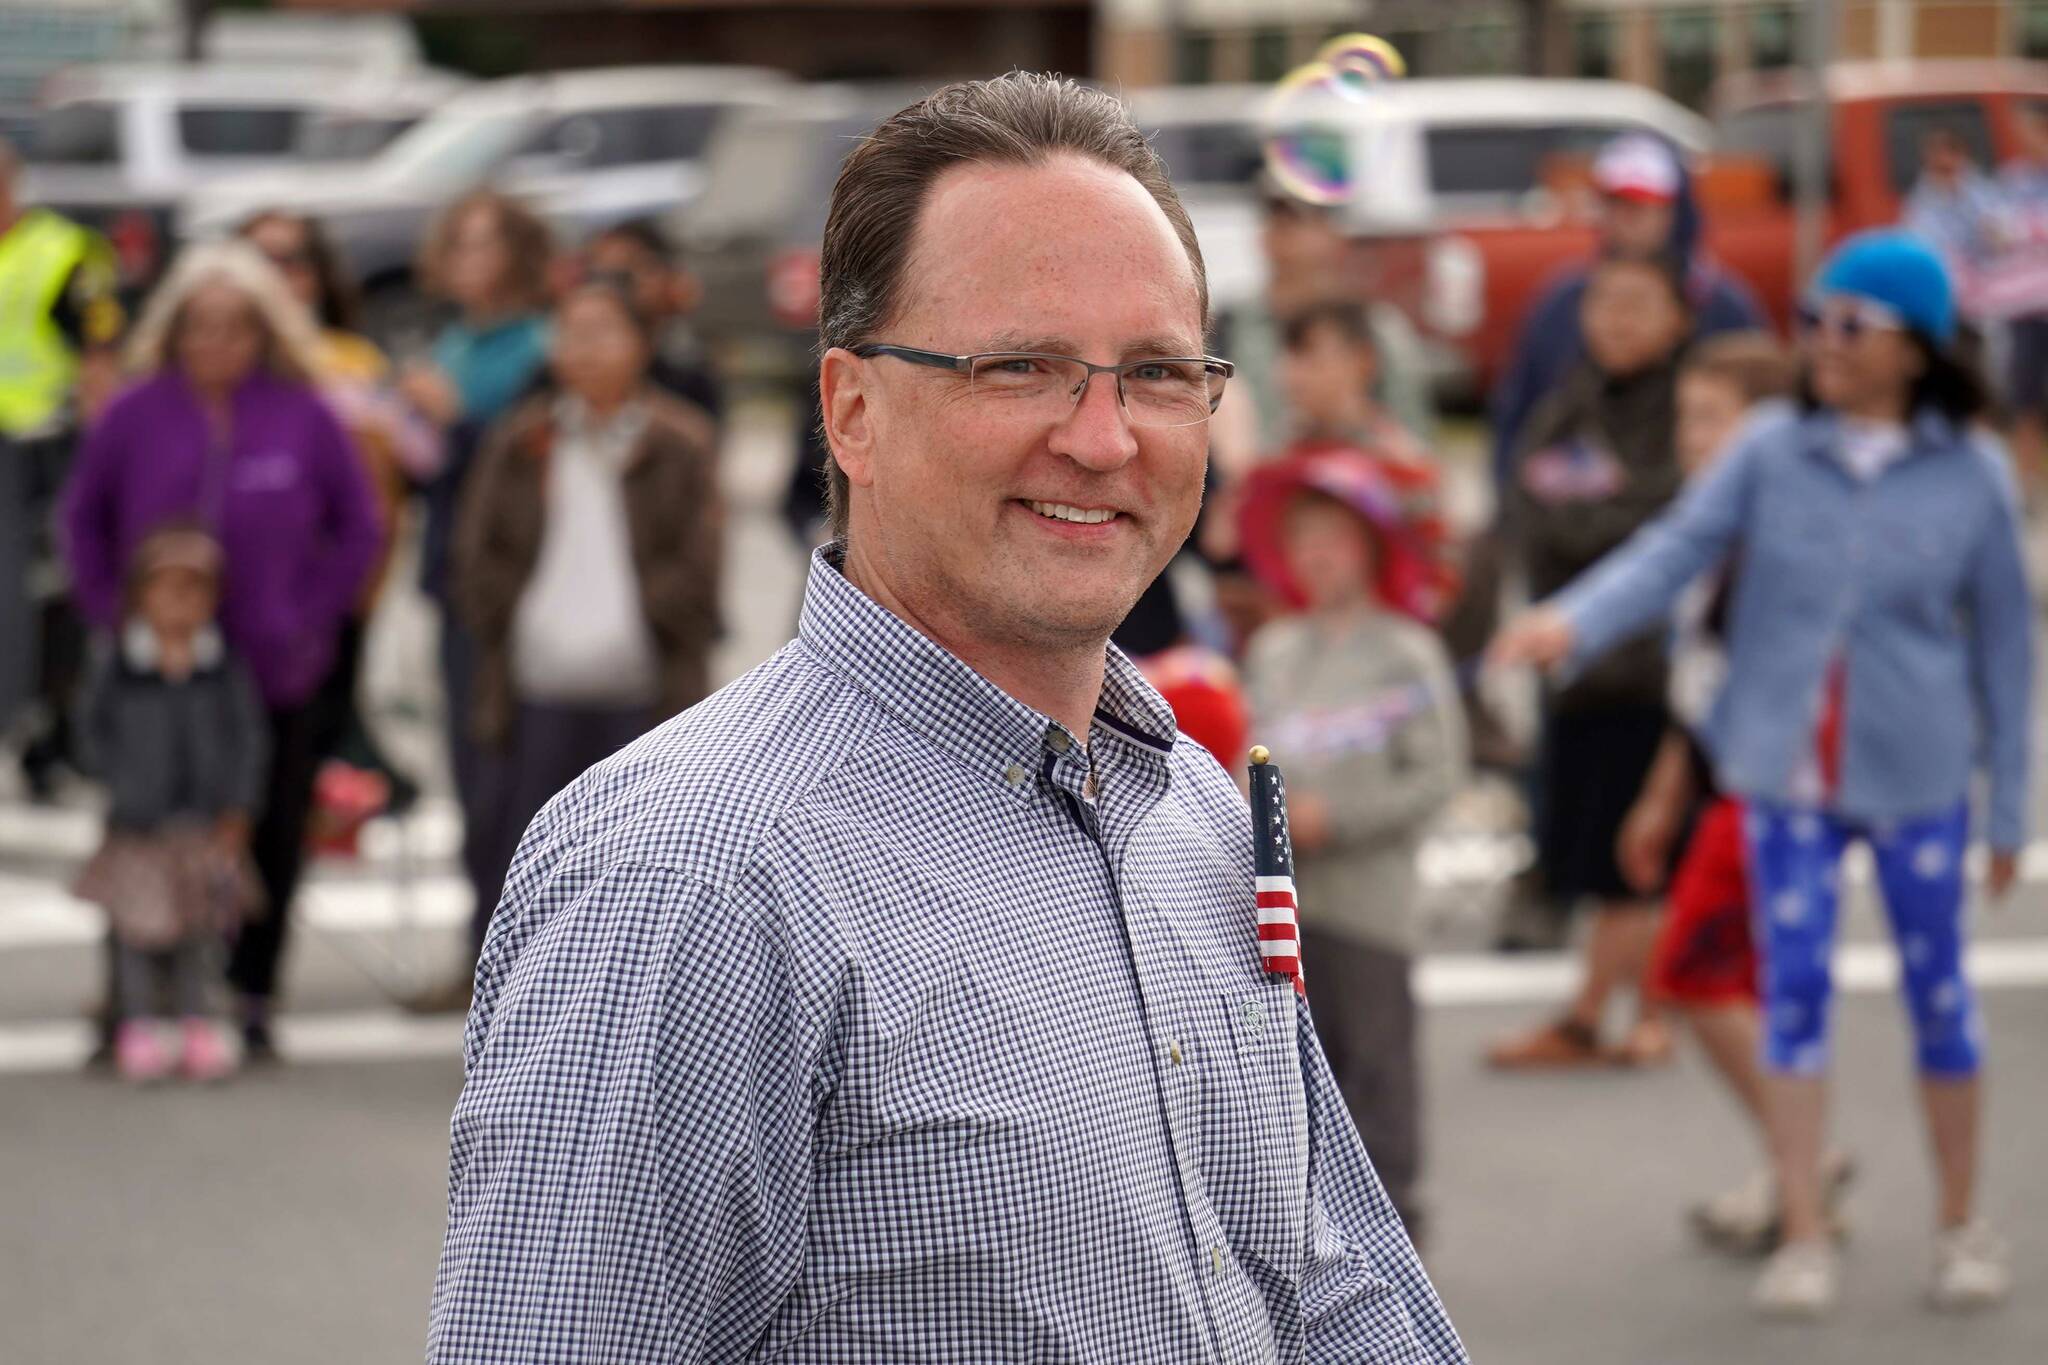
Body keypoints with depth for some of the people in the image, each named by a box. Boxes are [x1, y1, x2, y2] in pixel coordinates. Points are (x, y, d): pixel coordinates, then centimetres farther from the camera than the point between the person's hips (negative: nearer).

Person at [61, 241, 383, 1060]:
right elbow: (84, 518, 10)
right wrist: (109, 611, 1)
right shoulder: (136, 416, -1)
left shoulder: (303, 420, -2)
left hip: (278, 676, 1)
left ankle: (250, 999, 17)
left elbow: (359, 526, 7)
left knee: (270, 839, 5)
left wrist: (313, 616, 0)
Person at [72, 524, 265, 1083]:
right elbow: (93, 732, 5)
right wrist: (125, 781, -4)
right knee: (139, 926, 4)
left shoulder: (225, 668, -4)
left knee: (200, 930, 9)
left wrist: (237, 812, -6)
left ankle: (199, 1026, 18)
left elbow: (248, 741, -2)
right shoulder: (117, 664, -6)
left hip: (205, 826, 1)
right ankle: (138, 1027, 15)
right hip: (138, 827, -1)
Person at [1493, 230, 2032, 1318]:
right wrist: (1574, 622, -30)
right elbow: (1678, 547, -11)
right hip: (1786, 770, 1)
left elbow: (2003, 634, 3)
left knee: (1939, 991, 8)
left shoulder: (1971, 473, -3)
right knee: (1793, 990, -1)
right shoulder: (1771, 454, -2)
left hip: (1916, 776, -1)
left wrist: (2009, 806, 5)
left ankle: (1962, 1228, 25)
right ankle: (1804, 1240, 7)